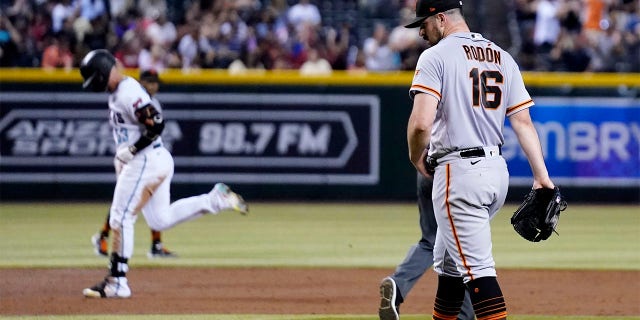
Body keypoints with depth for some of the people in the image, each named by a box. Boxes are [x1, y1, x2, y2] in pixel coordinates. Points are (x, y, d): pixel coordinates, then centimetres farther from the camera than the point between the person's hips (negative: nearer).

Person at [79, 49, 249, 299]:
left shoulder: (129, 93, -18)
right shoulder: (117, 93, 14)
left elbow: (156, 125, -24)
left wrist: (131, 151, -21)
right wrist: (122, 158, 14)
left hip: (146, 161, -11)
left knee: (121, 219, -7)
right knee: (160, 220, 15)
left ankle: (117, 282, -3)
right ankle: (217, 199, 14)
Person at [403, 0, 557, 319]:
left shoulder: (435, 57, -8)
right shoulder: (503, 58, 13)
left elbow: (421, 122, -18)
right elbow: (523, 120, 7)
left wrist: (416, 158, 1)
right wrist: (542, 176, 3)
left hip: (458, 173, -8)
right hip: (497, 171, 8)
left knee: (476, 268, -10)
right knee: (448, 260, 21)